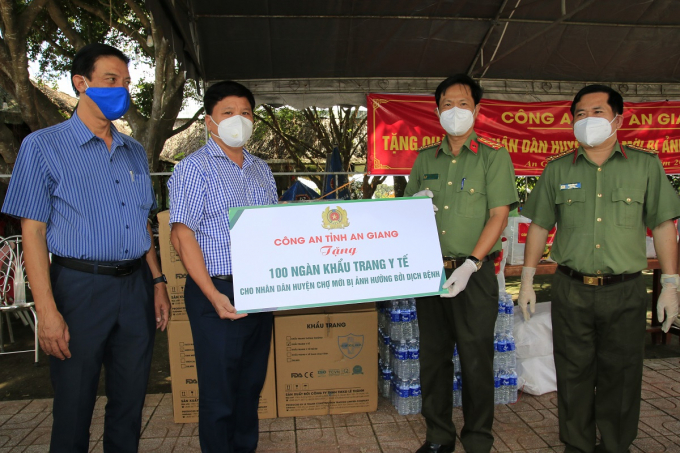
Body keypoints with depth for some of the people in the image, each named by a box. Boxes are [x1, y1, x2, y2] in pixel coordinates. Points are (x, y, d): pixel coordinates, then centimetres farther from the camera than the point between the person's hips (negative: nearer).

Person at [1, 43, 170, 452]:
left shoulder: (135, 152, 12)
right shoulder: (43, 147, -4)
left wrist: (158, 283, 11)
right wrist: (46, 310, -14)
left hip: (136, 286, 5)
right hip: (80, 287, -4)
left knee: (130, 403, 14)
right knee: (74, 408, 8)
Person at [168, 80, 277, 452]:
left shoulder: (261, 170, 15)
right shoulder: (195, 167, -5)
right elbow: (182, 234, -12)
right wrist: (213, 295, -20)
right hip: (218, 293, -6)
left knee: (251, 385, 17)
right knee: (220, 393, 3)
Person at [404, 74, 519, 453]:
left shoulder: (494, 156, 0)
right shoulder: (426, 159, 13)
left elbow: (499, 215, -8)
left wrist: (470, 264, -17)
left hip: (474, 275, -4)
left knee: (476, 360, 4)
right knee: (433, 357, 12)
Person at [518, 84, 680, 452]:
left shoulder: (646, 165, 3)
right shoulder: (557, 169, 5)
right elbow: (539, 226, 8)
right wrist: (527, 280, 4)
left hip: (626, 292, 0)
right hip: (571, 291, 1)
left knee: (621, 377, 10)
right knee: (573, 376, 10)